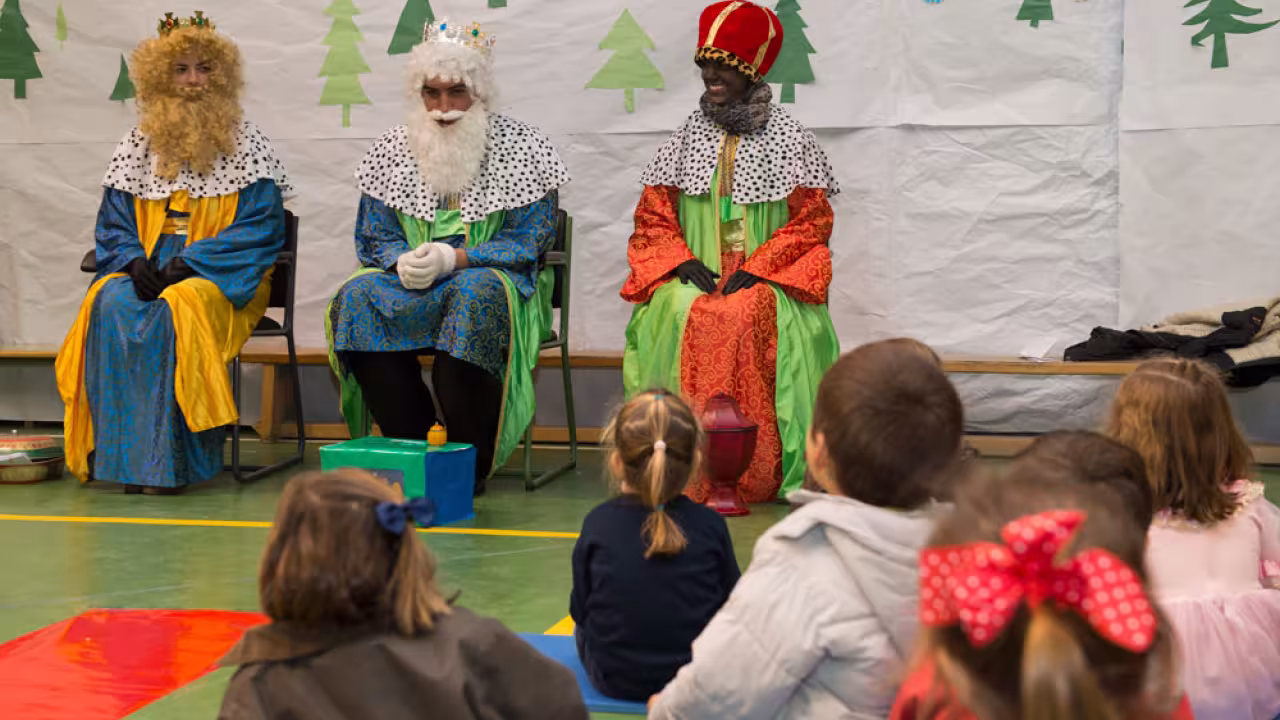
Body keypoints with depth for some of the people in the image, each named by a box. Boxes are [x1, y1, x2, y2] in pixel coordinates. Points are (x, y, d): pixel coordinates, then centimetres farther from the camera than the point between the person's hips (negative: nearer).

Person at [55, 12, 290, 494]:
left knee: (175, 308, -34)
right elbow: (112, 225, 13)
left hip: (221, 275, -3)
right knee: (110, 305, -29)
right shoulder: (136, 146, 13)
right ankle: (123, 455, -26)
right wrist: (135, 262, -10)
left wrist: (188, 262, -14)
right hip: (147, 272, 3)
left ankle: (167, 461, -28)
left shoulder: (247, 144, 3)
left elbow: (262, 226, -5)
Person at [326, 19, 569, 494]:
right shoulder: (394, 149, 9)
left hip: (489, 277, -3)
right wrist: (403, 261, -15)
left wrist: (454, 259, -20)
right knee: (358, 296, -27)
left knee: (474, 295, -38)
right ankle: (407, 443, -20)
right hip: (409, 278, 3)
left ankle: (471, 462, -27)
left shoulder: (520, 147, -1)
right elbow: (373, 237, 9)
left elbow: (528, 240, -7)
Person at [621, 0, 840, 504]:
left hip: (766, 276, -2)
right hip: (695, 275, 2)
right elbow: (653, 215, 11)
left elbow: (812, 220, -2)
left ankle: (763, 475, -26)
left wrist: (755, 269, -14)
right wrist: (685, 263, -8)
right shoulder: (688, 137, 13)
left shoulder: (789, 138, 5)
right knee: (674, 316, -31)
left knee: (753, 318, -35)